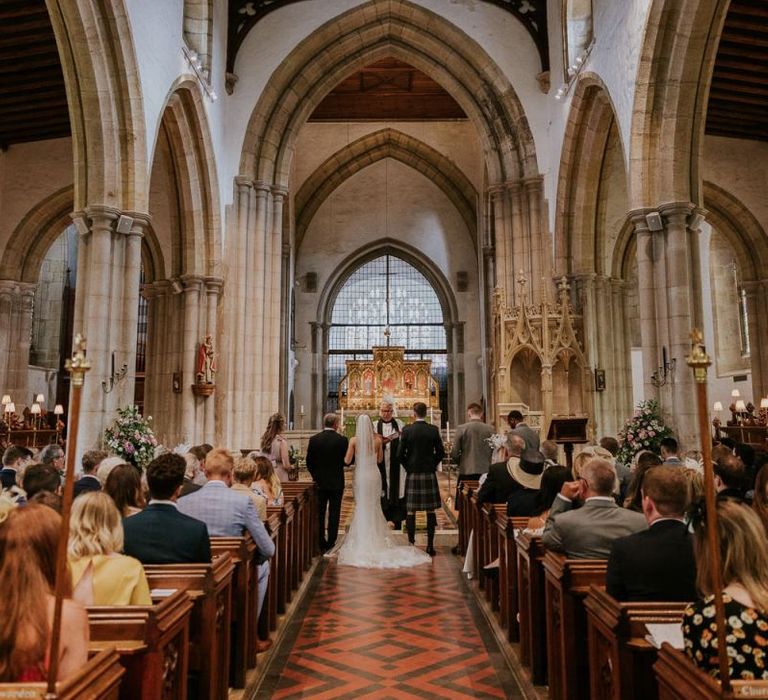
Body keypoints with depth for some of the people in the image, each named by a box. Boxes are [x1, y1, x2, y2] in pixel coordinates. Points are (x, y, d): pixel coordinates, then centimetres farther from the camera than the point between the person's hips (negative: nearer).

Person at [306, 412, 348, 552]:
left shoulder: (314, 439, -5)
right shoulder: (342, 440, -11)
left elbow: (309, 462, 0)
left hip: (320, 482, 2)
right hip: (337, 483, -2)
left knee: (320, 513, 11)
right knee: (334, 513, 6)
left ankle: (321, 544, 16)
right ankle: (331, 544, 8)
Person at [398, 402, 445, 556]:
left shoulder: (407, 430, -7)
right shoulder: (433, 430, -2)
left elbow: (400, 454, -7)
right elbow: (441, 453, 0)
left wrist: (408, 467, 9)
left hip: (412, 474, -1)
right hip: (429, 474, 1)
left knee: (410, 511, 6)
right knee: (430, 511, 8)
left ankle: (411, 545, 9)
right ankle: (430, 546, 11)